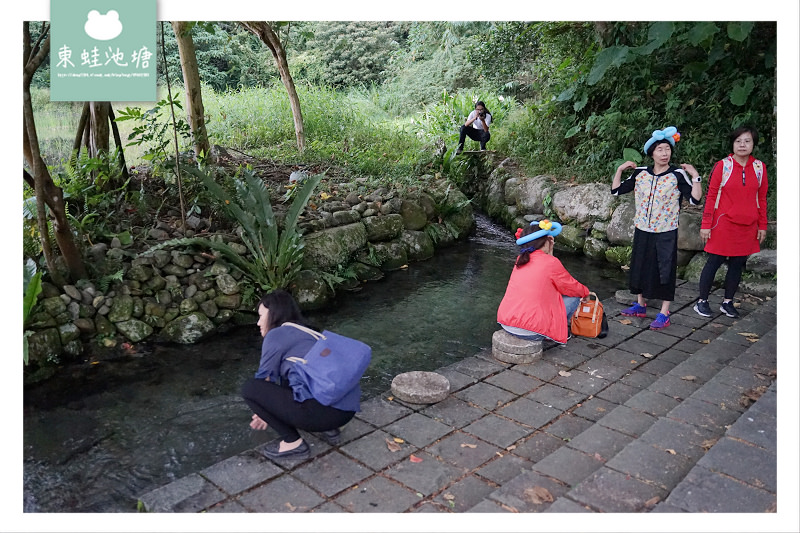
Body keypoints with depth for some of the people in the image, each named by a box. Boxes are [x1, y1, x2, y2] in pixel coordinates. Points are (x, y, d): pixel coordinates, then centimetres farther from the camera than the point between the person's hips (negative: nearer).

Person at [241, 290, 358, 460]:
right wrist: (268, 413, 40)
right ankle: (329, 428, 21)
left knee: (249, 388, 1)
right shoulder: (307, 332, 25)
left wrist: (262, 411, 31)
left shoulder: (276, 335, 1)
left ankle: (293, 443, 7)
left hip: (325, 412, -9)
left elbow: (265, 379, 12)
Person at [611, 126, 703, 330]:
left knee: (665, 270, 1)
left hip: (666, 232, -4)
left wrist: (695, 177, -23)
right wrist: (620, 169, -1)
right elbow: (616, 190, 5)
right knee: (640, 266, 14)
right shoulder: (640, 173, 0)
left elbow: (695, 199, -15)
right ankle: (640, 305, 32)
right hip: (642, 230, 4)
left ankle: (664, 314, 10)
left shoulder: (678, 175, -10)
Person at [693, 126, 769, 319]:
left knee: (738, 264, 9)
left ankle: (728, 302, 22)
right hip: (723, 226, -4)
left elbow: (762, 199, 10)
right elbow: (711, 196, -5)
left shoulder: (759, 168, 5)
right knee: (714, 262, 1)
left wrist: (762, 225, 9)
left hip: (747, 228, 4)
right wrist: (706, 224, -8)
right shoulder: (722, 166, -5)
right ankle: (702, 301, 13)